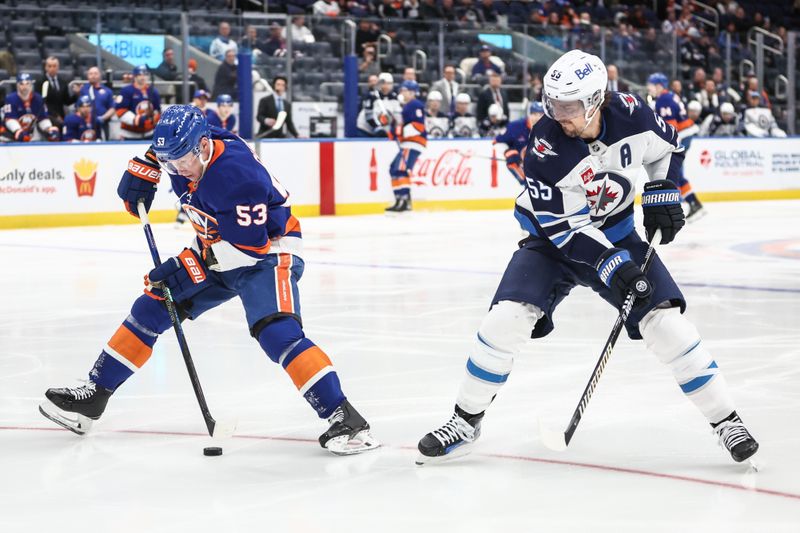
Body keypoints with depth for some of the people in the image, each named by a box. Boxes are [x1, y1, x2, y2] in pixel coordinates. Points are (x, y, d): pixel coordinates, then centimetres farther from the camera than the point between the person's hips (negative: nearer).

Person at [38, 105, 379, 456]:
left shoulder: (237, 175, -33)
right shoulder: (186, 150, -8)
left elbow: (249, 245, -31)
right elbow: (160, 151, 19)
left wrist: (190, 267, -29)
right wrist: (143, 168, 3)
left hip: (267, 253, -9)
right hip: (216, 249, 9)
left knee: (276, 333, -30)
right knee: (151, 310, 5)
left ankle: (344, 419, -31)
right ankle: (92, 397, 14)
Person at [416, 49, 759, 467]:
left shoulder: (630, 114, -19)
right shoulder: (545, 146, -26)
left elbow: (666, 147, 5)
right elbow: (558, 226, -24)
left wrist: (662, 193, -6)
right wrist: (608, 263, -31)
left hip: (618, 236, 2)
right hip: (555, 238, -2)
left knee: (664, 320, -11)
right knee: (506, 318, -18)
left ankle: (725, 420, 1)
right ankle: (466, 422, -1)